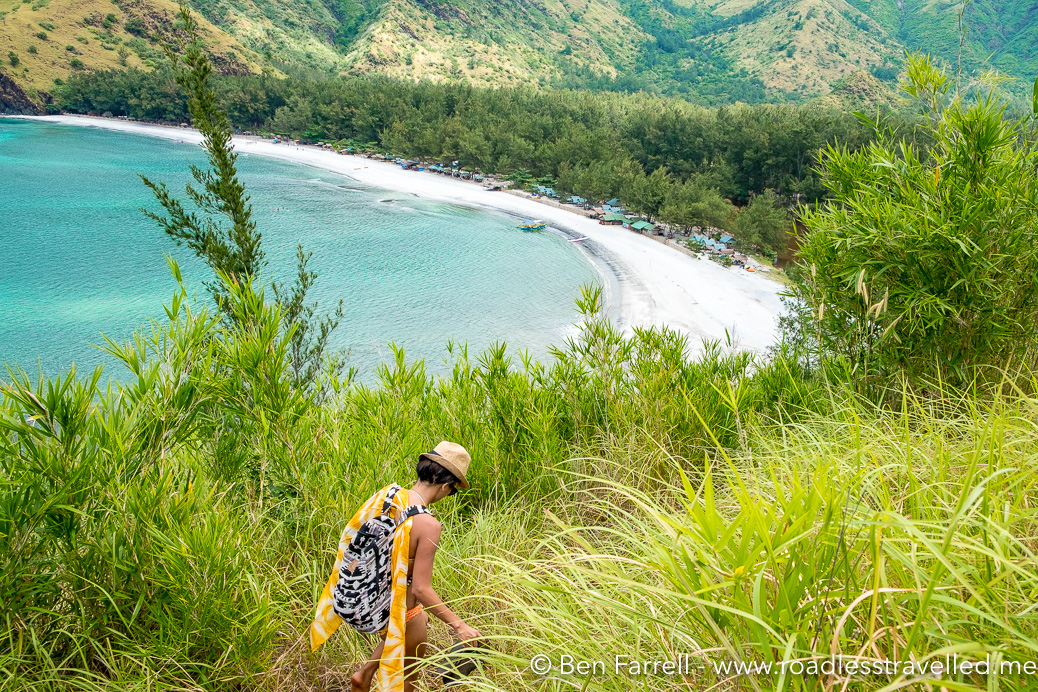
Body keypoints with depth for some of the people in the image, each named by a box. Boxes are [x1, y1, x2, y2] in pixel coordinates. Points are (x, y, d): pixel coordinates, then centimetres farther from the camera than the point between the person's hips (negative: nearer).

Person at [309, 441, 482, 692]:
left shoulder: (385, 494, -10)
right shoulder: (428, 525, -29)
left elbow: (352, 536, 3)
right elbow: (421, 589, -27)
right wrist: (458, 625, -20)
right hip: (399, 609, -6)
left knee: (422, 617, 34)